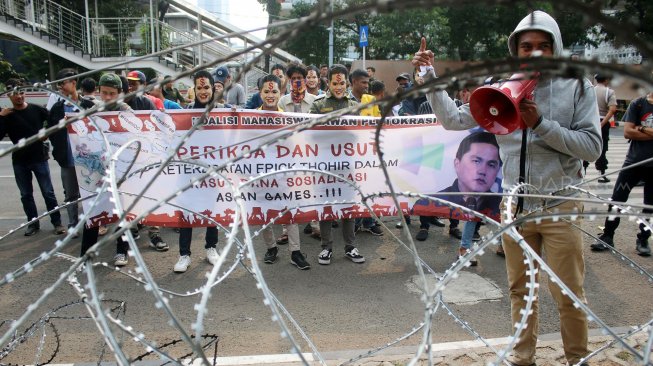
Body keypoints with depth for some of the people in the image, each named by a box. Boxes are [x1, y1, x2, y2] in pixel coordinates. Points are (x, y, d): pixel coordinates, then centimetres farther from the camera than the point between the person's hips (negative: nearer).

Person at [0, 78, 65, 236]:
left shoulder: (37, 110, -4)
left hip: (39, 158, -2)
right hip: (19, 162, 2)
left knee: (48, 192, 2)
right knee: (26, 195, 10)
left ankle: (57, 222, 9)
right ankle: (33, 223, 21)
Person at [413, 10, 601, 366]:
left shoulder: (577, 86, -3)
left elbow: (592, 147, -9)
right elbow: (453, 119, 2)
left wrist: (540, 123, -19)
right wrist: (430, 76, -3)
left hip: (560, 205, -2)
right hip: (515, 204, 3)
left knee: (569, 295, 4)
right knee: (520, 288, 16)